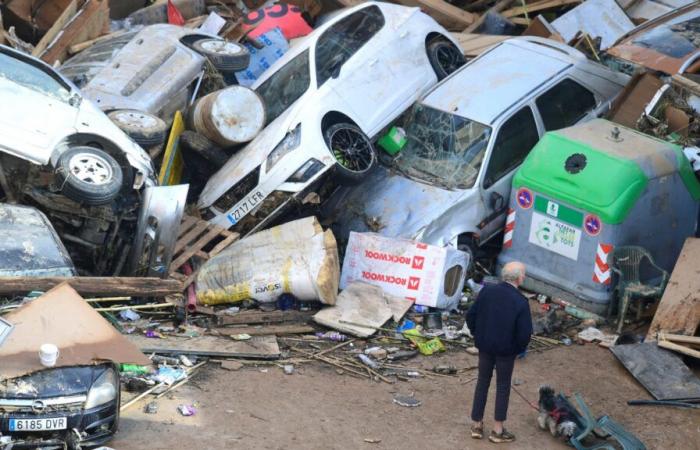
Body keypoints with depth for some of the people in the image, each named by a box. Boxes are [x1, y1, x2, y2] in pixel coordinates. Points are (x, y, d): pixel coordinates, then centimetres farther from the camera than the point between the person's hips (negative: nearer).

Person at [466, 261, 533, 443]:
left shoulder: (486, 291, -10)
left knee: (482, 382, 18)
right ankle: (497, 430, 18)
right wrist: (519, 348, -1)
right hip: (506, 350, -4)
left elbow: (471, 316, -3)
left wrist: (478, 336, 12)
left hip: (484, 346, 4)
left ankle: (477, 424, 24)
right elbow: (525, 332, -20)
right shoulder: (520, 302, -21)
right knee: (503, 386, 12)